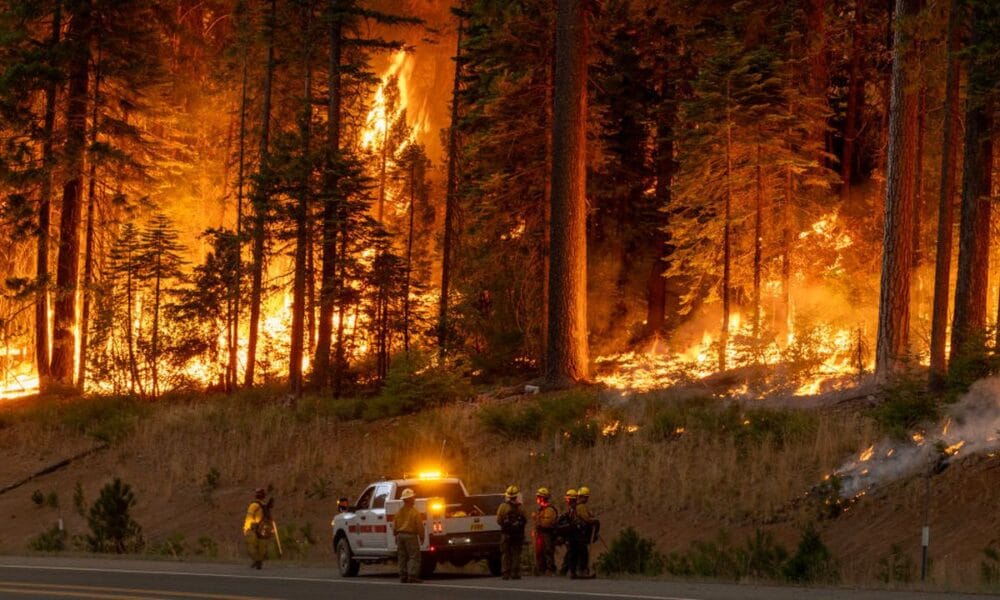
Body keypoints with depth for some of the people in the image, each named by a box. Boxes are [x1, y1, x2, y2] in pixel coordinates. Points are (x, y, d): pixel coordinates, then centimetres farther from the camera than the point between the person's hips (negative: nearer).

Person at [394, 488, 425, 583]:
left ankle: (403, 577, 12)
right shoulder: (414, 512, -10)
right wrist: (421, 537, -1)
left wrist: (397, 536, 22)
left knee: (402, 557, 11)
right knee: (414, 557, -3)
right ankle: (412, 577, -13)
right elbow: (419, 526, -11)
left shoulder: (399, 512, 9)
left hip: (400, 536, 6)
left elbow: (395, 526, 13)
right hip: (411, 536, -6)